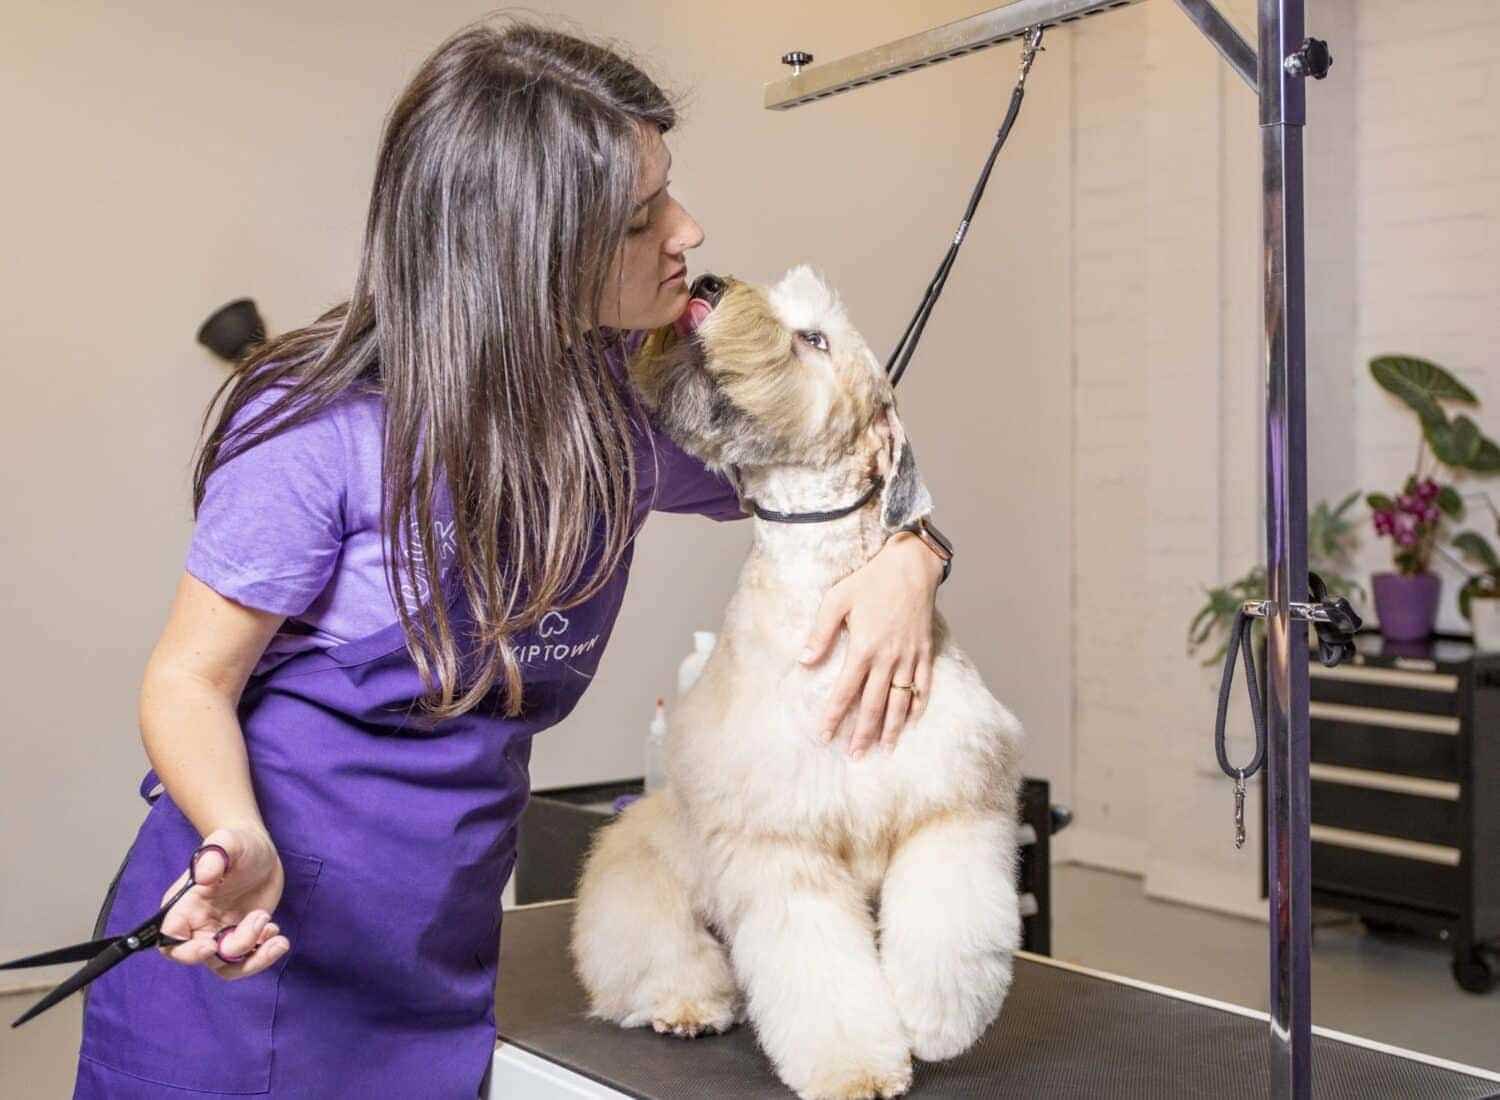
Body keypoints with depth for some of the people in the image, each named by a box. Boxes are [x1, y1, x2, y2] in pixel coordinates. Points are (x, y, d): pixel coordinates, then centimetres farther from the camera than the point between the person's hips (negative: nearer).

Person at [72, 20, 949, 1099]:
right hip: (259, 936, -4)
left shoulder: (632, 412, -4)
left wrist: (904, 556, -11)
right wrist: (242, 844, -32)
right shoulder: (326, 427, -20)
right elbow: (192, 677, -12)